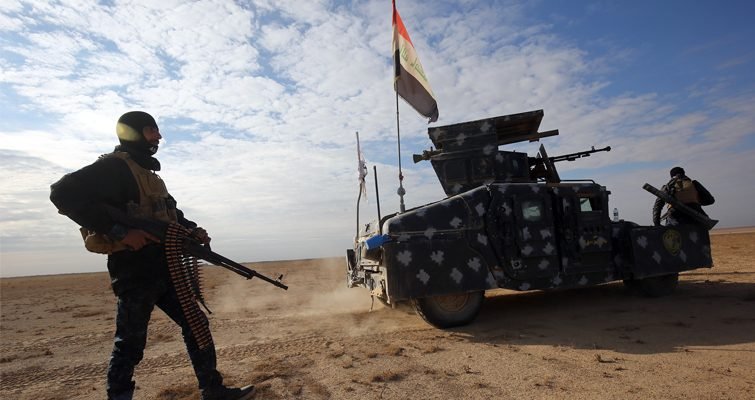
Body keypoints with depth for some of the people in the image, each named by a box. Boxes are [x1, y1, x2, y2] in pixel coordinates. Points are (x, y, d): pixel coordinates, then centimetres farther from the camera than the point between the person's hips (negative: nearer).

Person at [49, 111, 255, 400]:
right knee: (130, 342, 2)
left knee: (196, 325, 9)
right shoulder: (115, 166, -8)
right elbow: (63, 193, -21)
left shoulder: (150, 173, 19)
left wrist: (192, 230, 6)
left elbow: (170, 213, 26)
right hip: (134, 270, -9)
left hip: (164, 268, 9)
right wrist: (119, 231, -23)